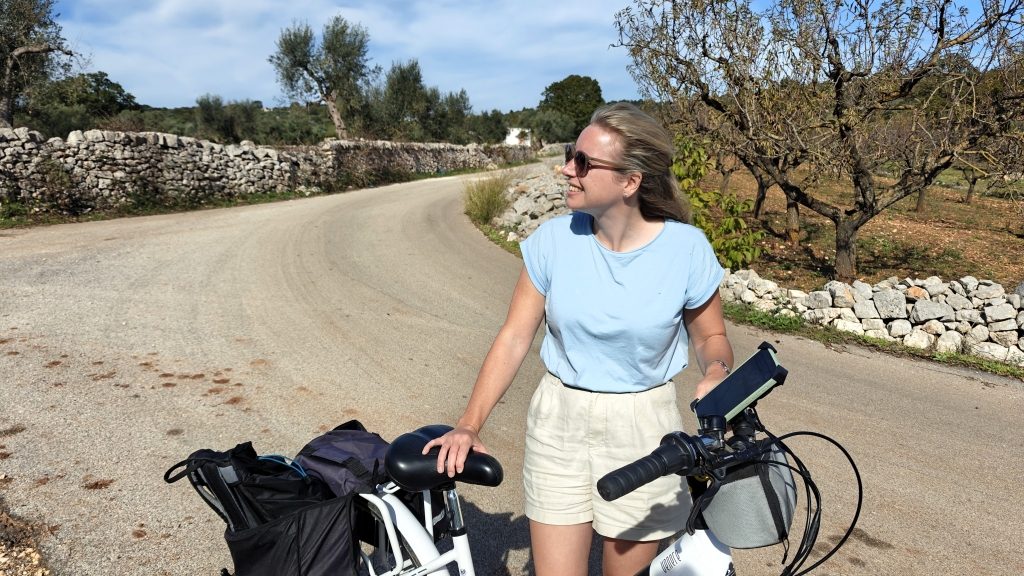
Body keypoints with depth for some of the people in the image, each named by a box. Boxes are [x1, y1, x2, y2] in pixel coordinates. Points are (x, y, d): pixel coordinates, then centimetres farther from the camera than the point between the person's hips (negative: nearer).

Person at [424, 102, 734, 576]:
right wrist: (469, 424, -12)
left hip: (643, 428, -1)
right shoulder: (554, 240, -10)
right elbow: (514, 337, -6)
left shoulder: (686, 248, -12)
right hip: (559, 421, 1)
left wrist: (716, 374, -20)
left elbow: (710, 337, 2)